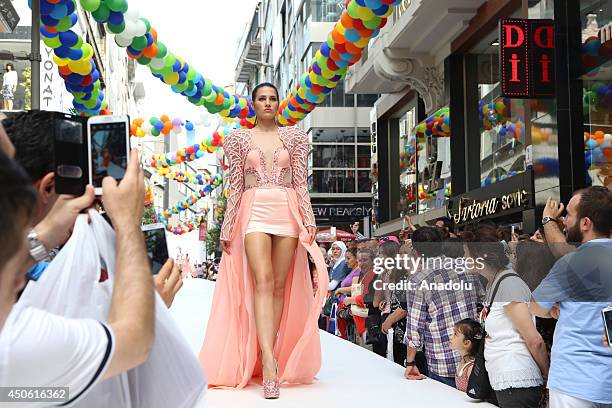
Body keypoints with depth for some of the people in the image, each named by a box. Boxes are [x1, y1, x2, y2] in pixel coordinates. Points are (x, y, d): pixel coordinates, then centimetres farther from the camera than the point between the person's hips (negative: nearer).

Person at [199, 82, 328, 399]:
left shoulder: (294, 137, 13)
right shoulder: (239, 139, 11)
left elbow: (301, 182, 8)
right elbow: (235, 186, 8)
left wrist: (309, 219, -1)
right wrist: (228, 227, 3)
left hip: (287, 212, 2)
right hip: (254, 212, -2)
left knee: (280, 286, -1)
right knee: (262, 282, -17)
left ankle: (266, 358, 6)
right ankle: (269, 363, -25)